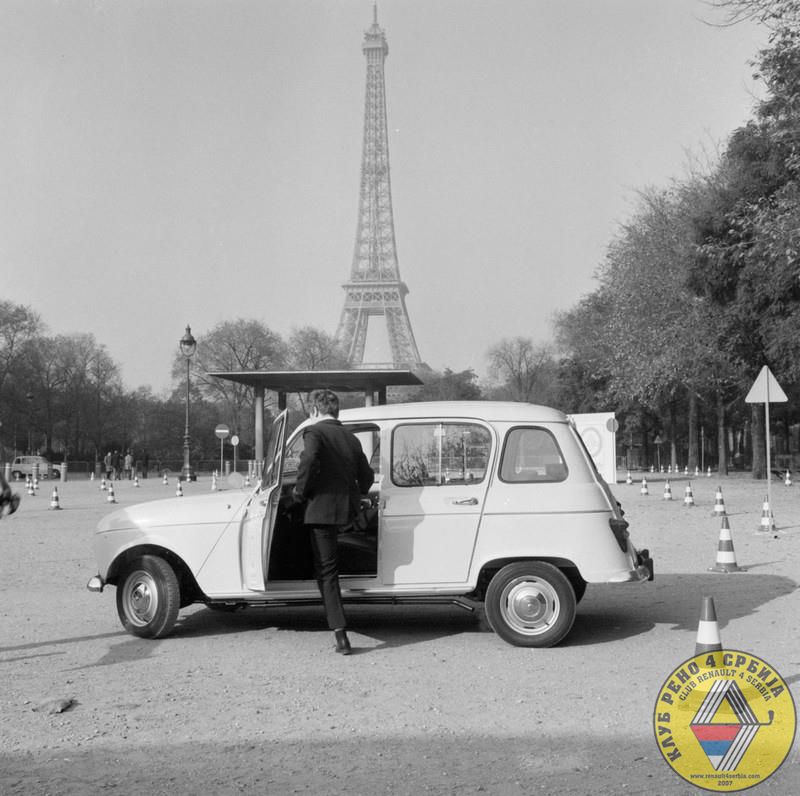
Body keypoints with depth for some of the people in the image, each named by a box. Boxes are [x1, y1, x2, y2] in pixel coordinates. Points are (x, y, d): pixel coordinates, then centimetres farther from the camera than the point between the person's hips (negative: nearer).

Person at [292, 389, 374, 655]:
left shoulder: (314, 432, -7)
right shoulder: (351, 438, 12)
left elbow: (309, 461, -28)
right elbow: (367, 476, 15)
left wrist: (301, 491, -13)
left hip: (322, 508, -6)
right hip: (348, 509, 6)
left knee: (326, 571, -1)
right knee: (328, 566, 23)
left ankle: (341, 635, -6)